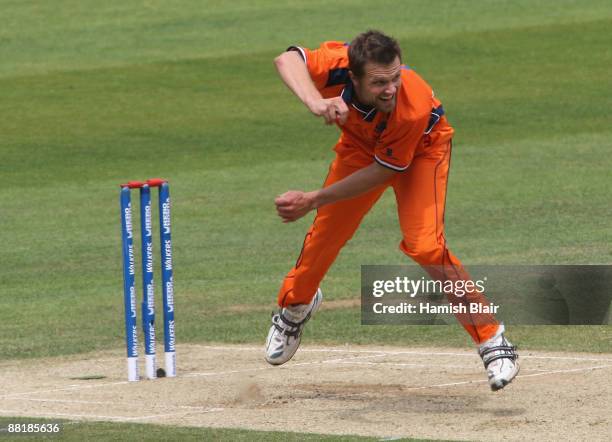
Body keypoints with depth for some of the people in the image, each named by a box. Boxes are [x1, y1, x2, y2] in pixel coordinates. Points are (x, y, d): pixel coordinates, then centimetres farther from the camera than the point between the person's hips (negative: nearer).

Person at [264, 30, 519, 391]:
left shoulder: (414, 107, -42)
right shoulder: (338, 65, -38)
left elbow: (381, 171, -31)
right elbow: (288, 60, -44)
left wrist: (313, 200, -29)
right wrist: (315, 102, -62)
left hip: (421, 149, -4)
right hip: (361, 143, 4)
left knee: (425, 246, -22)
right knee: (325, 233, 11)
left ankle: (492, 340, -11)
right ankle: (295, 307, 43)